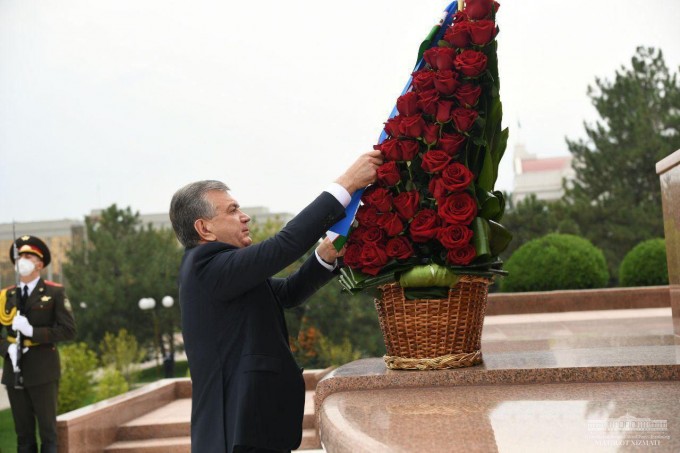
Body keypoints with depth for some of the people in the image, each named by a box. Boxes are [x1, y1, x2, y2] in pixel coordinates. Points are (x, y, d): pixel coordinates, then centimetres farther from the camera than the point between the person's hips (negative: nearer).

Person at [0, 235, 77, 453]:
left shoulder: (55, 292, 1)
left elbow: (68, 329, -7)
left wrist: (33, 331, -16)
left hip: (43, 371, -3)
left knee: (47, 430, 0)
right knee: (23, 432, 7)